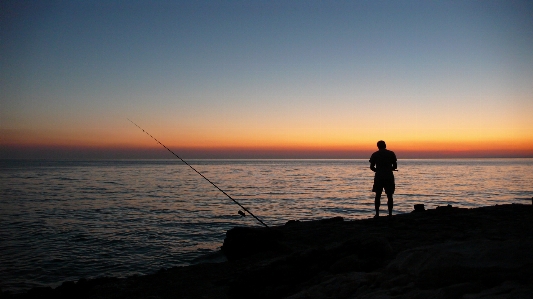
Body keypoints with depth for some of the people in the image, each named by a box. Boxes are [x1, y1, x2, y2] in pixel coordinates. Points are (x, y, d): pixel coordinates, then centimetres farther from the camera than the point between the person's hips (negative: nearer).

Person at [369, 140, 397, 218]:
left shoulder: (375, 155, 2)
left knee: (378, 195, 8)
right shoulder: (391, 153, 2)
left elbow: (371, 167, 2)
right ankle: (390, 214, 2)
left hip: (378, 177, 0)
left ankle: (377, 214, 4)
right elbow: (395, 166, 2)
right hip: (389, 177, 0)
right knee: (389, 196, 5)